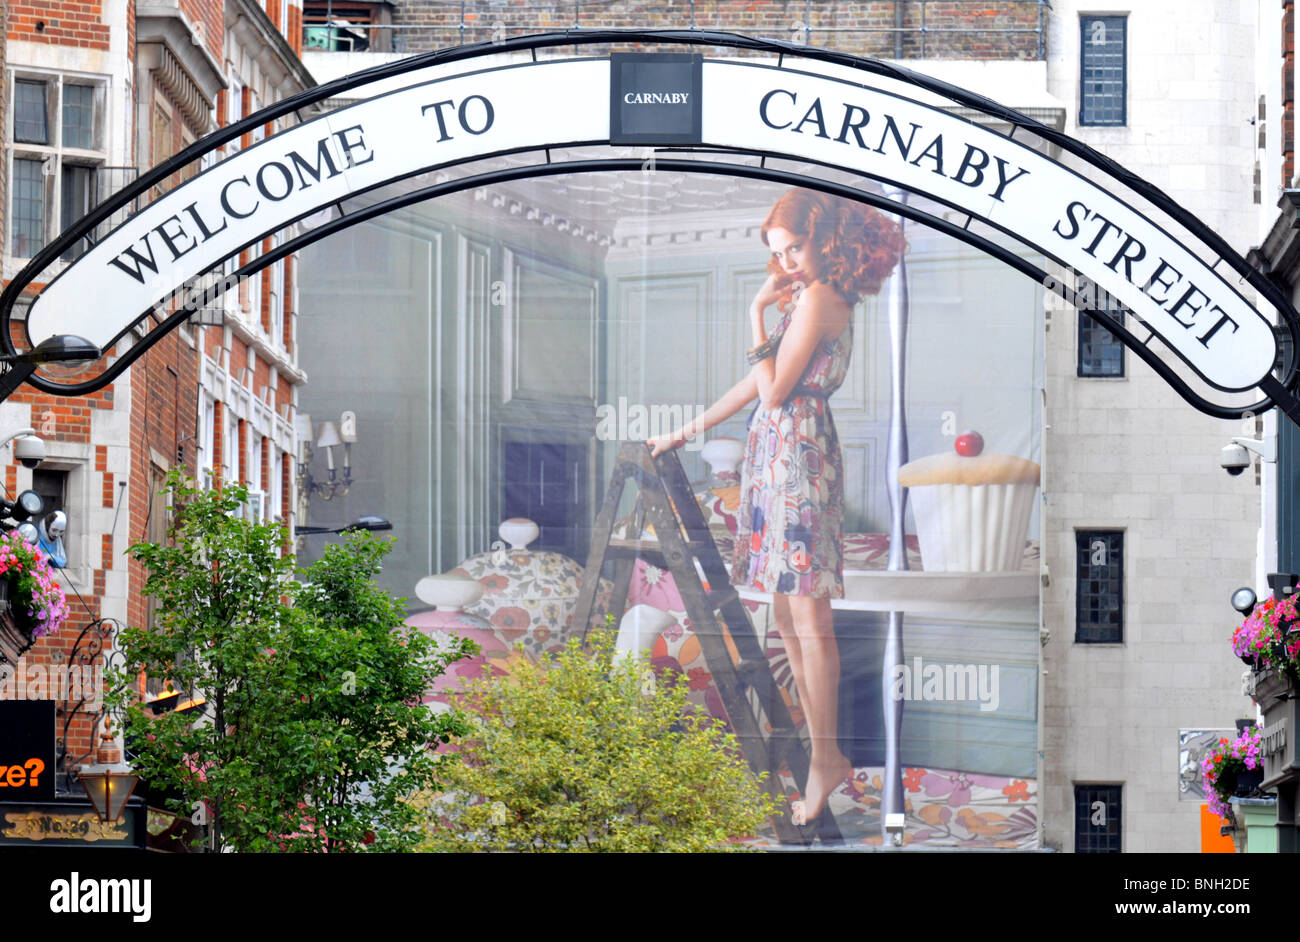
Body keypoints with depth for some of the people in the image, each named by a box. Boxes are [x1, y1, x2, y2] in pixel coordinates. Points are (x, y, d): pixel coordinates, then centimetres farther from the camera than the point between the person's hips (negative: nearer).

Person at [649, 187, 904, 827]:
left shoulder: (817, 299, -11)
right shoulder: (805, 298, 18)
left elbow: (773, 390, -15)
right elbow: (758, 382, 24)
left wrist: (758, 314, -7)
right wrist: (687, 432, 28)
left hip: (798, 454, -10)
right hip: (774, 456, 10)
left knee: (808, 616, -9)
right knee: (787, 615, 9)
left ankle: (825, 759, -8)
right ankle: (825, 753, 11)